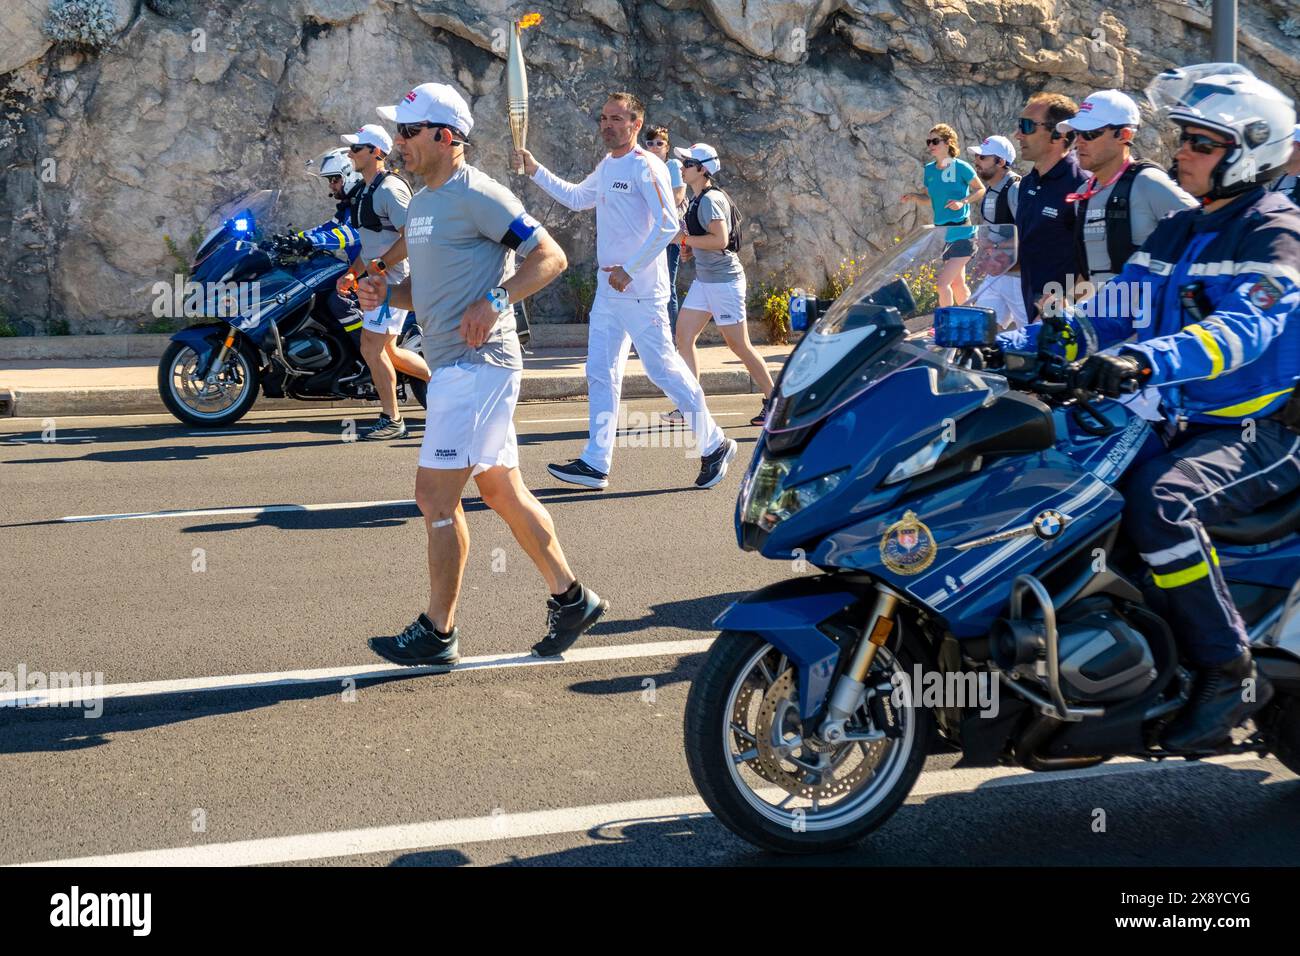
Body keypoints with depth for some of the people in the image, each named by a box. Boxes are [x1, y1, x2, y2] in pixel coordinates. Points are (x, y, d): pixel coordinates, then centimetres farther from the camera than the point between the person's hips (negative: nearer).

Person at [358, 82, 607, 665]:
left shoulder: (477, 195, -12)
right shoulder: (421, 203, 18)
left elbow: (551, 256, -14)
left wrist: (495, 300, -25)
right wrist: (386, 294, 4)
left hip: (479, 364, -10)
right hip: (453, 368, 10)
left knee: (435, 496, -8)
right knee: (502, 491, 14)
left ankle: (437, 635, 1)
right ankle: (570, 599, 24)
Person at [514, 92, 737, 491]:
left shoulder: (646, 166, -13)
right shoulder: (606, 167, 15)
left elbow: (668, 224, -21)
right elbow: (575, 197, 34)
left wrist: (629, 269, -21)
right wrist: (535, 171, 26)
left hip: (641, 290, -9)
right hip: (608, 290, 9)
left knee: (663, 369, -5)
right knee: (600, 373, 6)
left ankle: (714, 444, 10)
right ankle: (595, 464, 9)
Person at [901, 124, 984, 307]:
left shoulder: (961, 167, -10)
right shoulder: (929, 169, 7)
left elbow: (981, 190, -2)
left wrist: (963, 202, -18)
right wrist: (914, 196, -1)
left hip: (961, 233, -7)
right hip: (942, 235, 7)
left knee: (942, 283, -14)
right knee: (957, 284, 15)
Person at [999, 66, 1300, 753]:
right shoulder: (1174, 234, 15)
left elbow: (1245, 327, -28)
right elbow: (1108, 314, 13)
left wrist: (1145, 359, -45)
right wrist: (1017, 343, -2)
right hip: (1182, 424, 9)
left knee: (1157, 500, -35)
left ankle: (1230, 674, -24)